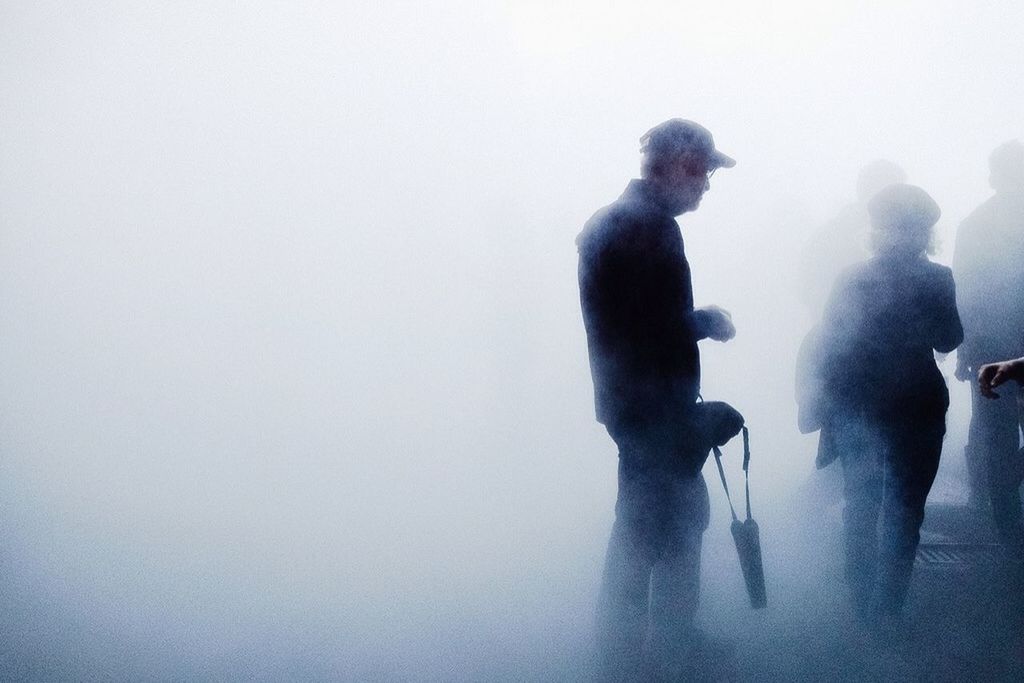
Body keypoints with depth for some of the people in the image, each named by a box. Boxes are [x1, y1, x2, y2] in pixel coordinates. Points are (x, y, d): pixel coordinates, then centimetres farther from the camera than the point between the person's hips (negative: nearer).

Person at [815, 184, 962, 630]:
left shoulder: (851, 279, -7)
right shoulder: (936, 280, -12)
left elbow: (828, 348, -5)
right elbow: (948, 341, 1)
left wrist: (832, 402, 7)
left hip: (856, 410, 2)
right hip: (915, 412, -2)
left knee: (860, 508, 17)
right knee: (903, 510, 10)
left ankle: (863, 604, 24)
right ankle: (886, 609, 9)